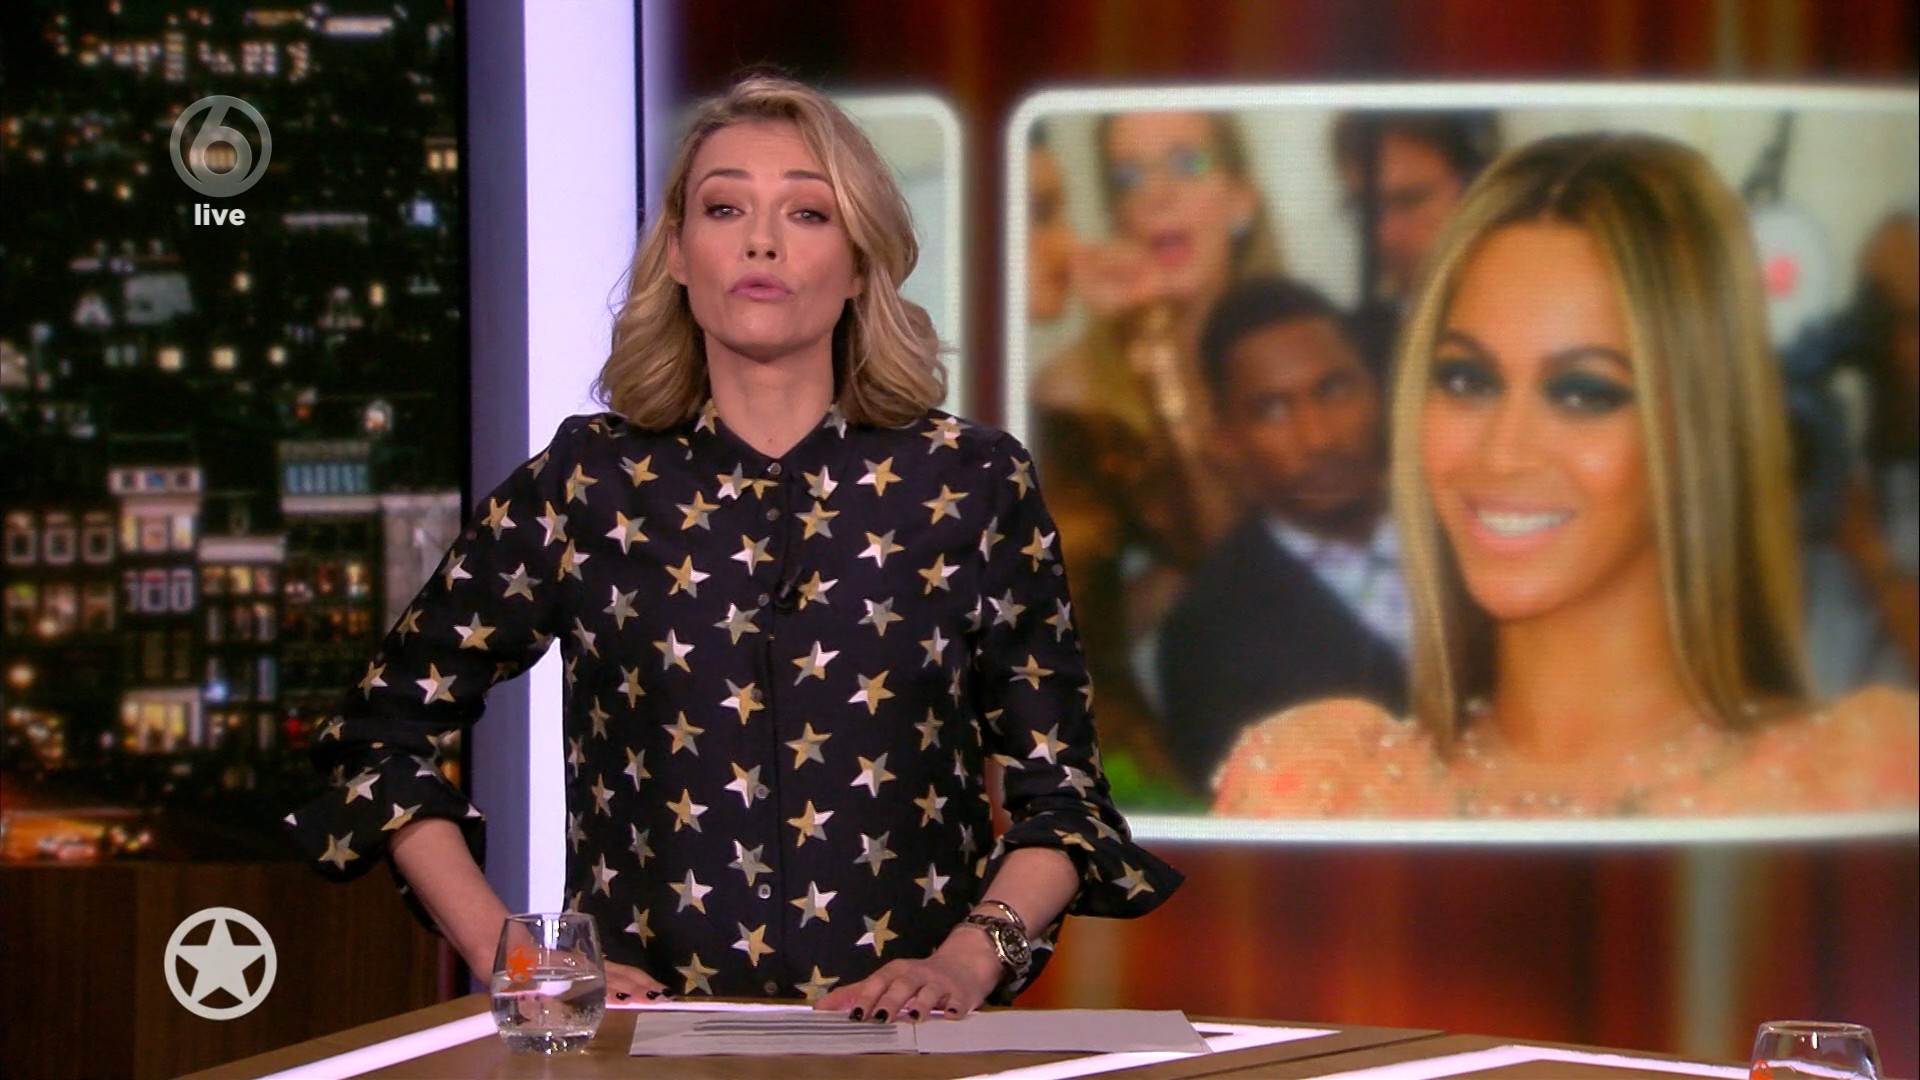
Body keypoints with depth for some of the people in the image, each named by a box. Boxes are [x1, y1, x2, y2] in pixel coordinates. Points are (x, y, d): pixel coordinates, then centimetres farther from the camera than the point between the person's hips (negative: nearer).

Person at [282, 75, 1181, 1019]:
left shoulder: (973, 485, 9)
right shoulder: (587, 482, 8)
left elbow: (1061, 792, 11)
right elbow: (378, 733, 14)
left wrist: (968, 960, -6)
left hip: (899, 1045, 0)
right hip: (641, 1033, 0)